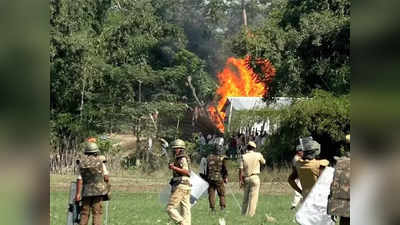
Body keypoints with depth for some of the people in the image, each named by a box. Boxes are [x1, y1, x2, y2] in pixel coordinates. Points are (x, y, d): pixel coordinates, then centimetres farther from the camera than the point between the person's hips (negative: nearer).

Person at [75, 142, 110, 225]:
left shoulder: (82, 163, 0)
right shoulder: (100, 162, -4)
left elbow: (79, 180, -3)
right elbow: (106, 177, -4)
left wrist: (78, 193, -3)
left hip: (86, 191, 2)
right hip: (98, 190, -2)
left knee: (84, 213, 9)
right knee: (97, 212, 0)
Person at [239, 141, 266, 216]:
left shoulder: (243, 156, 2)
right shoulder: (258, 155, -1)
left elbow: (241, 169, -3)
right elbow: (263, 162, 19)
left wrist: (240, 180, -1)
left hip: (246, 178, 3)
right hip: (254, 177, -3)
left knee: (245, 197, 12)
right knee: (253, 197, -4)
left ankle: (243, 214, 14)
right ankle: (250, 214, -10)